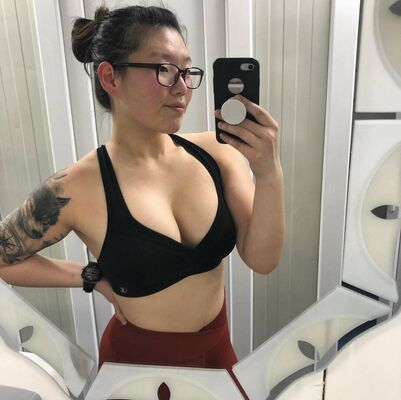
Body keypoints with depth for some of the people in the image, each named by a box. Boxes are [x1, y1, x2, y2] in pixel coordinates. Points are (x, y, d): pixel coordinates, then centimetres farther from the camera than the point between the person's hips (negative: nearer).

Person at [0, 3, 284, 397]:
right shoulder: (75, 189, -22)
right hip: (140, 360, -3)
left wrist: (269, 174, -30)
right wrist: (95, 277, -10)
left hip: (216, 345, 4)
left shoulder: (215, 151, -14)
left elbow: (262, 260, -16)